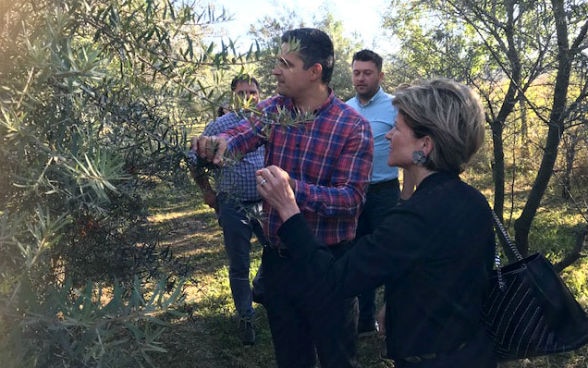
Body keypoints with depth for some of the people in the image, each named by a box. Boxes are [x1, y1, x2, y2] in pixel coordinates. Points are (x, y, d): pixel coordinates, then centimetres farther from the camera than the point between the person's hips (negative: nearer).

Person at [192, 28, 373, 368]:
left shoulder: (354, 127, -15)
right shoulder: (273, 109, 1)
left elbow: (352, 198, -22)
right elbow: (243, 134, -16)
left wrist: (292, 189, -35)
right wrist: (220, 142, -39)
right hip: (278, 256, 5)